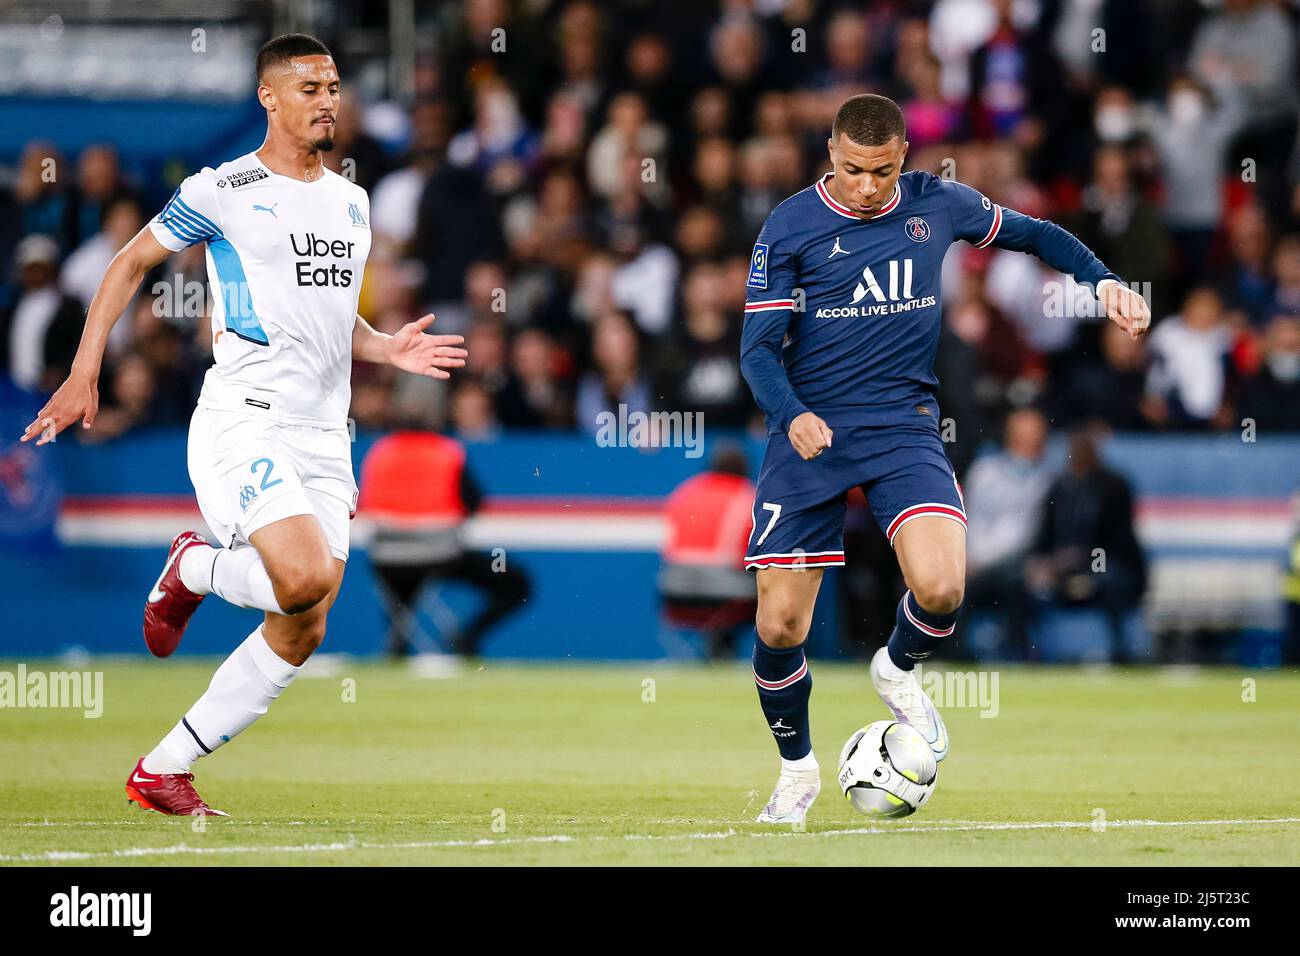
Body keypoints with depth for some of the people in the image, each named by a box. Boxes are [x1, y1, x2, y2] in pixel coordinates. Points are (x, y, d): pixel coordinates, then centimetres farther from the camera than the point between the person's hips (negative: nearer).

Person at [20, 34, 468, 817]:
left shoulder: (351, 203, 17)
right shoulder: (222, 192, -2)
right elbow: (132, 262, 7)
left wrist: (388, 349, 7)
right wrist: (84, 372, 0)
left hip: (323, 437, 7)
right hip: (242, 421, -7)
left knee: (300, 635, 2)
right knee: (304, 577, -28)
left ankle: (162, 772, 12)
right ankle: (195, 569, 5)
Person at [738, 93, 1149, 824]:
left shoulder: (937, 206, 3)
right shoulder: (790, 227, -4)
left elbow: (1033, 234, 20)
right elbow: (759, 346, -6)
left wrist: (1104, 281, 5)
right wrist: (793, 416, -25)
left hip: (904, 426, 1)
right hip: (810, 434, -1)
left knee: (941, 589, -23)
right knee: (779, 626, -5)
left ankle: (899, 672, 13)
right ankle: (797, 768, 22)